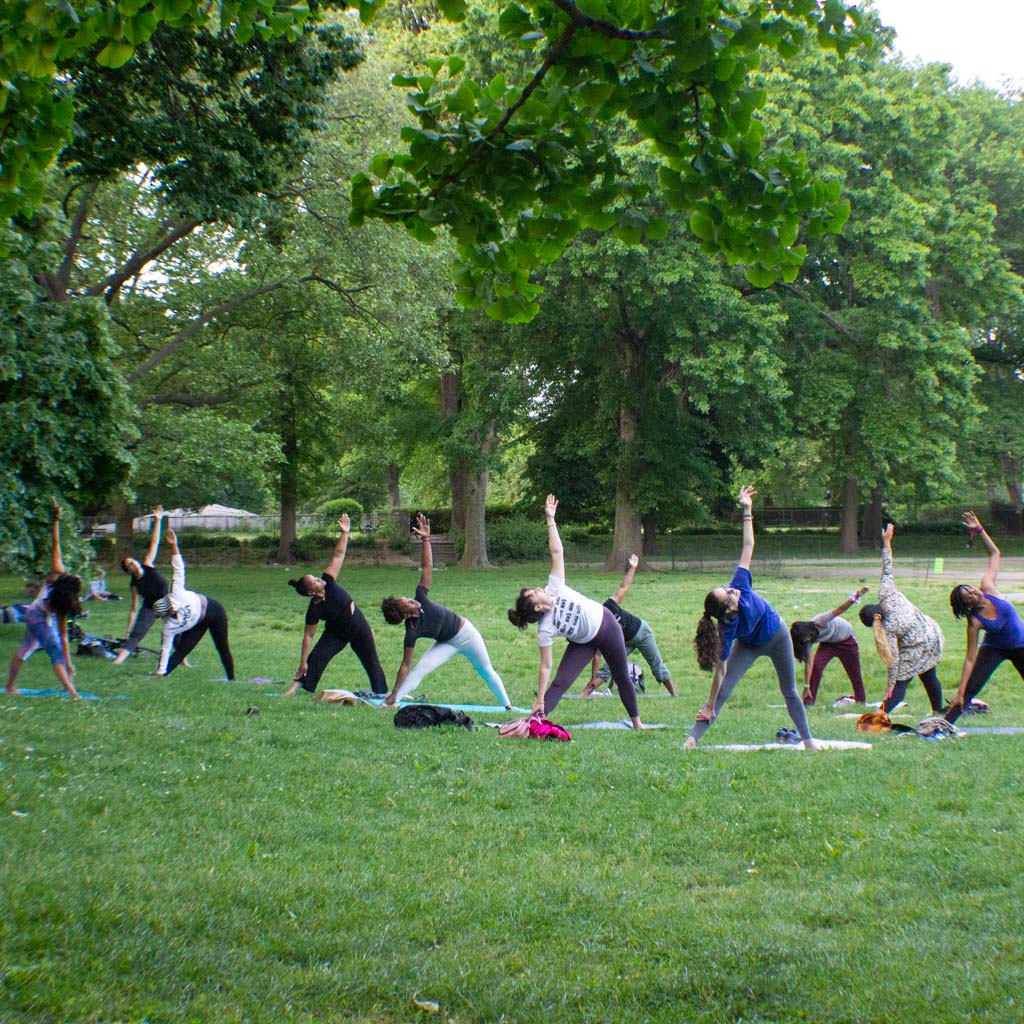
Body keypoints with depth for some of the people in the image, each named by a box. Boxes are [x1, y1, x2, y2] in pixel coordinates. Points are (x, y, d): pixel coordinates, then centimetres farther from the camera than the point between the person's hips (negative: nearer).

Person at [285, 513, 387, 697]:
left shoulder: (328, 582, -20)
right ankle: (298, 684, -11)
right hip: (337, 633, -4)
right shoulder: (314, 611, -27)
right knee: (316, 656, -19)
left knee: (371, 661, 11)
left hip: (360, 627, 4)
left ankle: (382, 692, 23)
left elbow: (337, 556, -20)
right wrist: (302, 662, -23)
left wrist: (344, 533, -27)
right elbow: (308, 636, -22)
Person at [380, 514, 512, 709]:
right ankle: (389, 702, -15)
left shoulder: (420, 599, -26)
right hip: (447, 643, -3)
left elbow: (427, 568, -26)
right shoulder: (412, 632, -31)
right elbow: (406, 665, -29)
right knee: (419, 669, -21)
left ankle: (507, 705, 34)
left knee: (486, 671, 17)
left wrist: (426, 540, -35)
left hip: (466, 632, 3)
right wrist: (394, 694, -32)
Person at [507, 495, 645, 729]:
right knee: (560, 682, -17)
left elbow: (556, 552, -25)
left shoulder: (554, 588, -24)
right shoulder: (545, 629, -29)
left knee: (622, 678, 17)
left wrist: (550, 520, -33)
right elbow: (545, 666, -27)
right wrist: (540, 700, -30)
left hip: (606, 624, 3)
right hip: (584, 643, -3)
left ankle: (636, 722, 36)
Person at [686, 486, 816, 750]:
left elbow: (748, 545, -26)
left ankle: (807, 739, 30)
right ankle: (693, 738, -14)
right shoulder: (727, 629, -39)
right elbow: (720, 670, -34)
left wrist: (747, 511, -31)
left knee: (789, 691, 17)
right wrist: (710, 706, -31)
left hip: (777, 636, 4)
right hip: (749, 645, -4)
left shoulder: (739, 585, -34)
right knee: (723, 693, -14)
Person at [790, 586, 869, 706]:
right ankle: (809, 703, -14)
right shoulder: (807, 641, -23)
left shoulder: (819, 622, -37)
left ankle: (860, 700, 25)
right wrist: (806, 686, -25)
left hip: (846, 639, -3)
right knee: (816, 666, -20)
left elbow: (840, 610, -45)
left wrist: (855, 597, -60)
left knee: (854, 672, 6)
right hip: (828, 643, 3)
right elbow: (808, 662, -22)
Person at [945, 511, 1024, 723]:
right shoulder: (974, 622, -26)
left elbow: (994, 553, -8)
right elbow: (971, 659, -24)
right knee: (971, 688, -14)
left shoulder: (987, 588, -19)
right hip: (995, 648, -4)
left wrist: (979, 530, -21)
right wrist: (960, 693, -27)